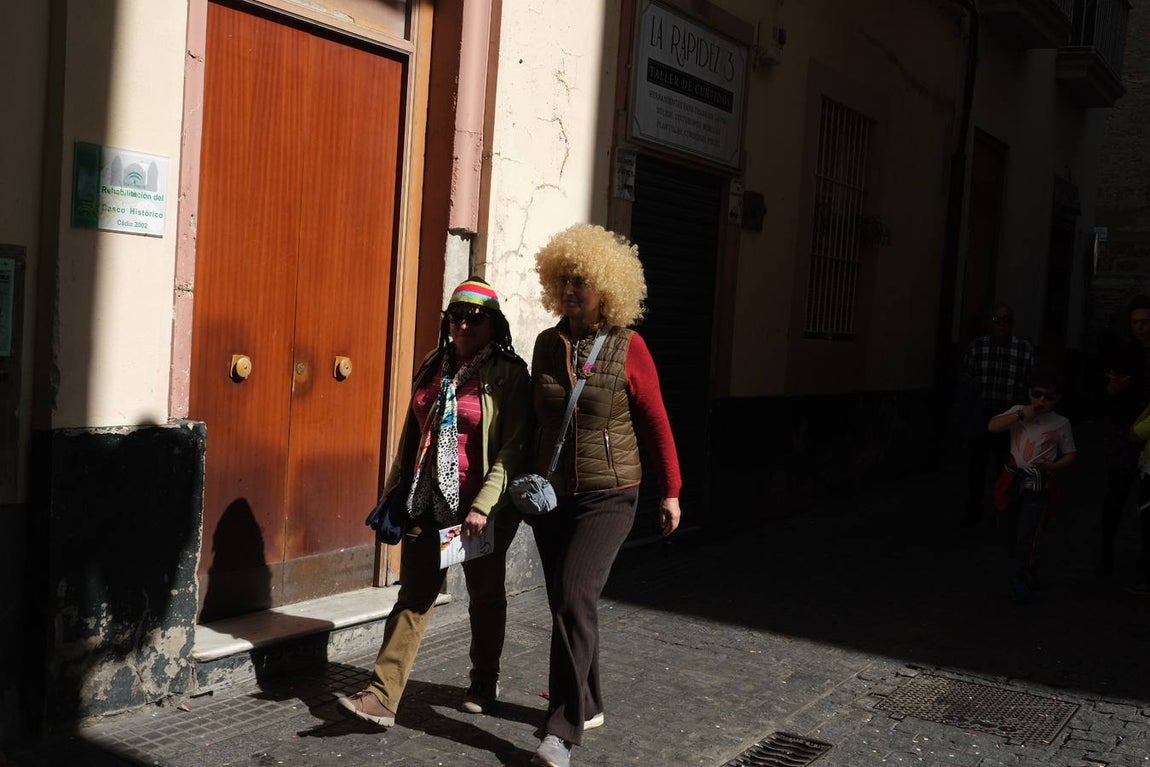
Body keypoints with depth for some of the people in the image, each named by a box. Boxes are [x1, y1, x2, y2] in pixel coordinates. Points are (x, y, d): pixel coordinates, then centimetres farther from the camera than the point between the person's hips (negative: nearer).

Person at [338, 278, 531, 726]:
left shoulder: (508, 374, -8)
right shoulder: (433, 367, 9)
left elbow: (512, 448, -14)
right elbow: (413, 432, 17)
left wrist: (483, 505, -21)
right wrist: (396, 491, 16)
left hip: (483, 505, -4)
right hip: (428, 501, 4)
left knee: (485, 595, 13)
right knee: (413, 596, 1)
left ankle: (484, 684, 31)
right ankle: (382, 697, 0)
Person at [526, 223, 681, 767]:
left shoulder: (628, 347, -9)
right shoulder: (547, 344, 3)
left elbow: (655, 422, -4)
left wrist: (671, 491, 0)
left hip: (607, 497, -5)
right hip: (551, 496, 5)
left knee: (575, 599, -15)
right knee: (566, 605, 12)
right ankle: (587, 705, 31)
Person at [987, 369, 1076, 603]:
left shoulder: (1061, 423, 0)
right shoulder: (1019, 412, 3)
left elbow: (1070, 454, 7)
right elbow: (992, 426, -11)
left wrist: (1053, 466, -13)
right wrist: (1021, 414, -17)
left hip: (1039, 485, -3)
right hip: (1014, 480, 3)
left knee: (1028, 535, -11)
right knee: (1009, 531, 13)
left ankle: (1020, 583, 0)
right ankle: (1026, 573, 35)